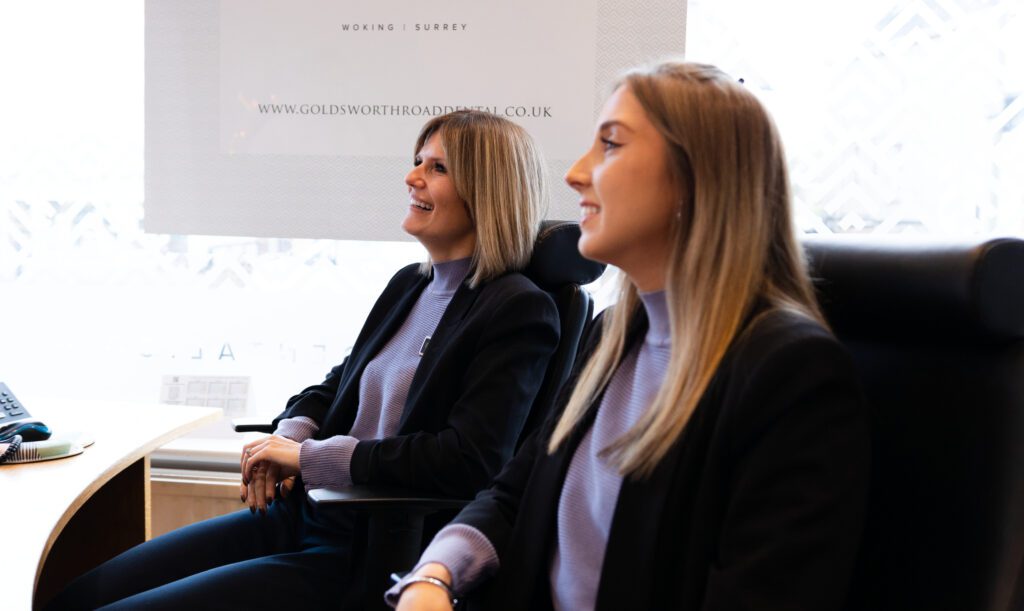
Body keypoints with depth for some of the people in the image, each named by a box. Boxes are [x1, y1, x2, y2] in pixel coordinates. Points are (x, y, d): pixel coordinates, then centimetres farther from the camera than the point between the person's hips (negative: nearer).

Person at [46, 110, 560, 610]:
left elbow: (471, 461, -22)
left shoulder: (519, 313, -11)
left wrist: (312, 456, -15)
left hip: (364, 555, -8)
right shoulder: (409, 284, 15)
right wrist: (289, 437, -2)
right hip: (297, 514, 8)